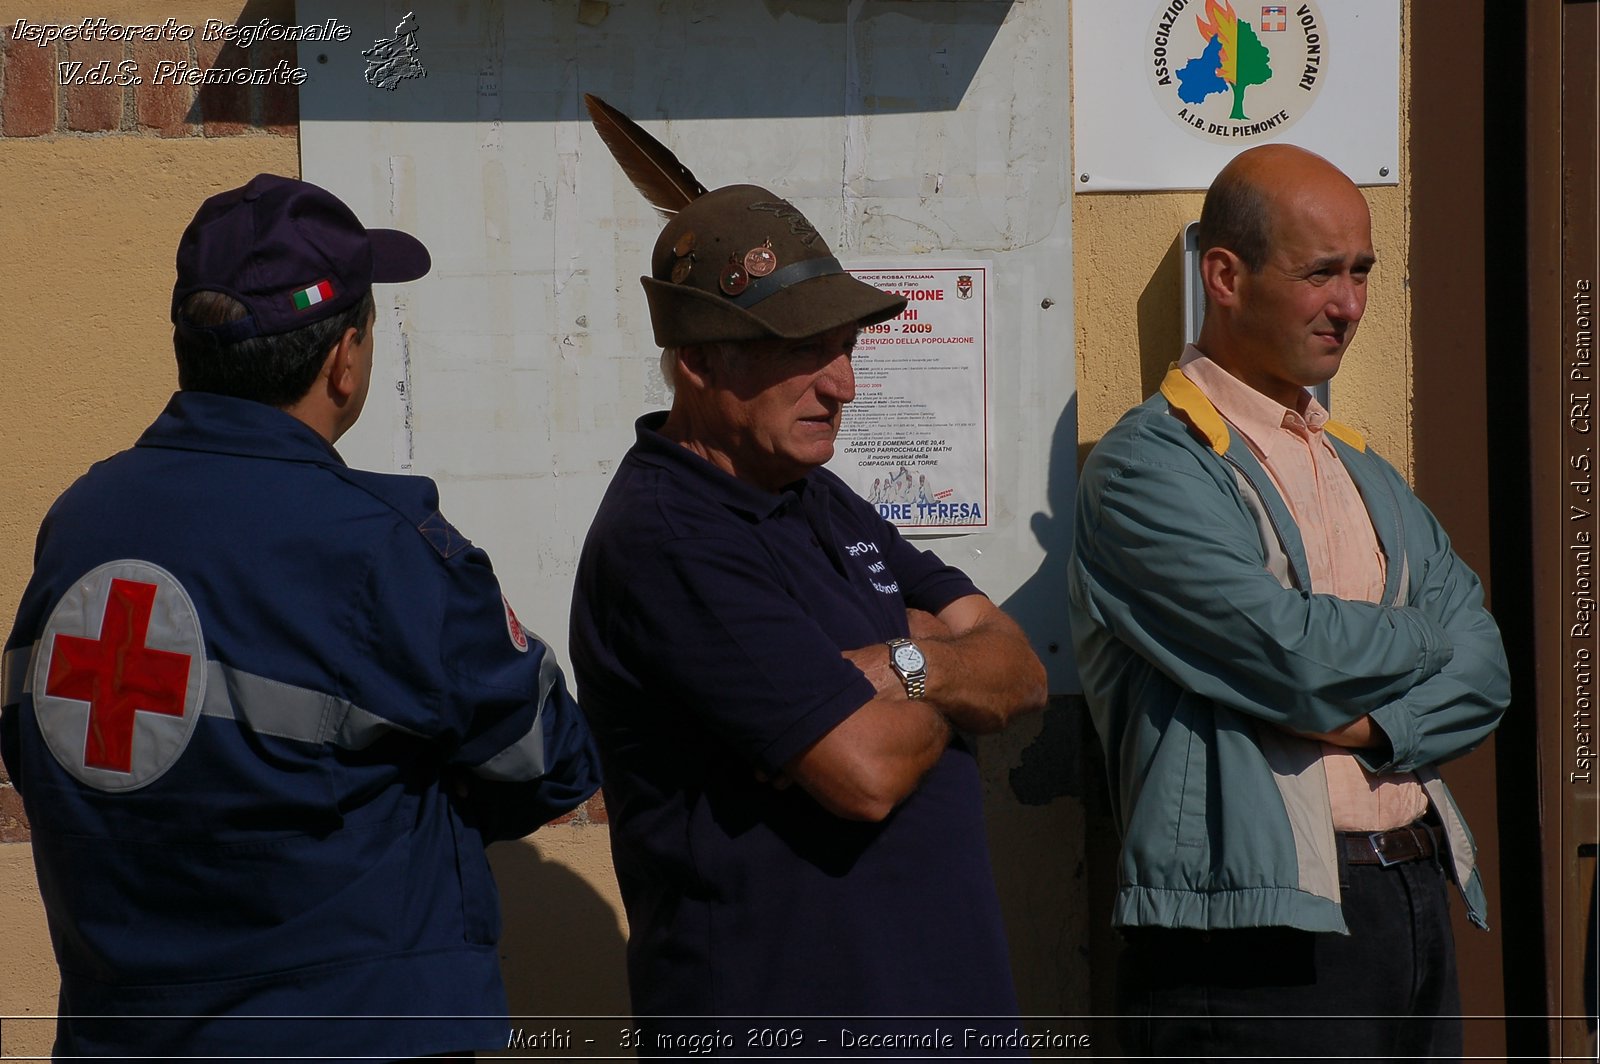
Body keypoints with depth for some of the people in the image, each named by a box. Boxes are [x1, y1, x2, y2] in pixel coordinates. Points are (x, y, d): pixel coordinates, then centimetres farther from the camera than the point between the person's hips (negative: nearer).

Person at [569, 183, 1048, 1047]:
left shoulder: (821, 502, 12)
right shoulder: (663, 540, -17)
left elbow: (1021, 674, 6)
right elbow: (867, 772, -23)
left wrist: (904, 666, -14)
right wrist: (956, 685, -2)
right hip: (780, 1016, -8)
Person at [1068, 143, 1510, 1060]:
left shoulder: (1367, 474, 19)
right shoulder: (1148, 468, -7)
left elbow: (1483, 667, 8)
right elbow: (1299, 653, -18)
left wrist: (1376, 727, -12)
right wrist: (1422, 636, 2)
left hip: (1415, 905, 7)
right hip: (1257, 926, -7)